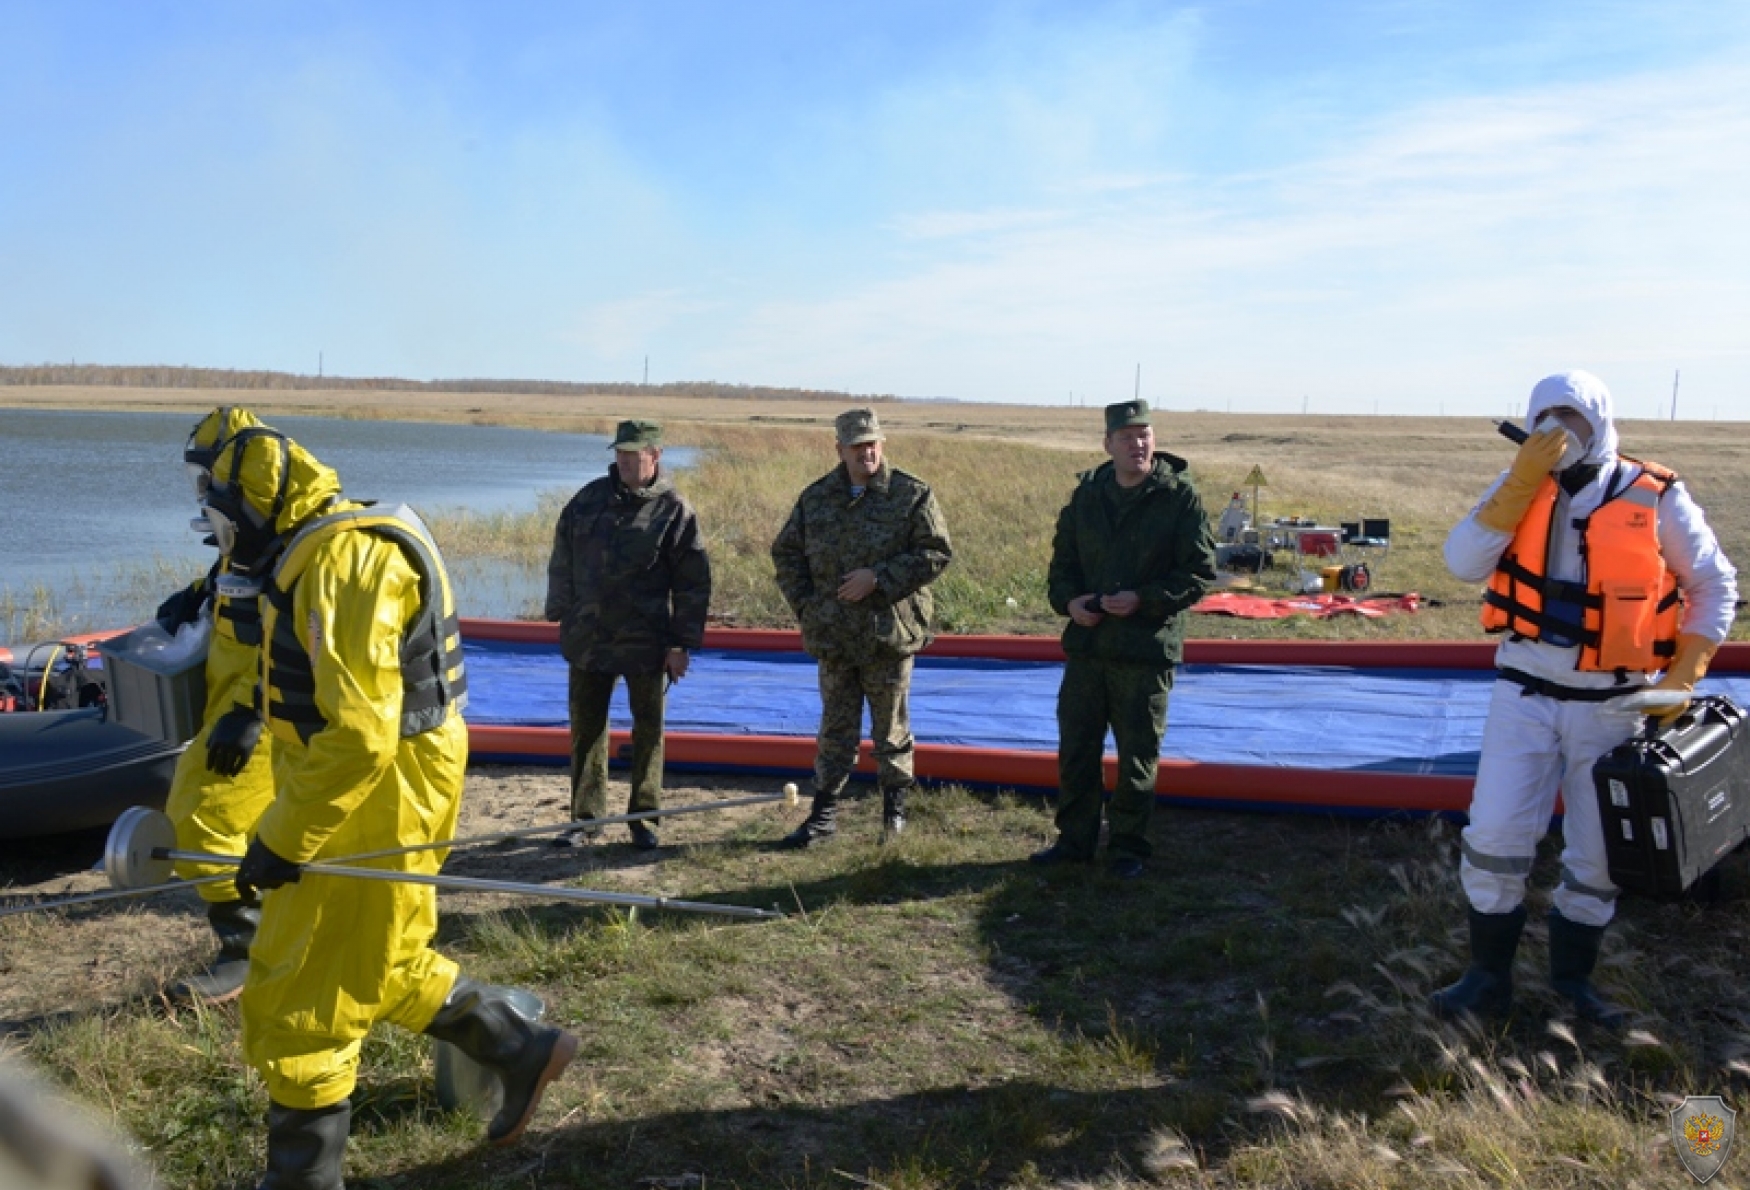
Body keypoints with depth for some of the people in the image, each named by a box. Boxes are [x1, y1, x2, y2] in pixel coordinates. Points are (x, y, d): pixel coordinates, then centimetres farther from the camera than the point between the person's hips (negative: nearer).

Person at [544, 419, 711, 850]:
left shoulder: (674, 510, -6)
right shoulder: (589, 499, 4)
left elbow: (693, 582, -6)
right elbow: (562, 560, 13)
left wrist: (682, 643, -9)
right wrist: (561, 614, 9)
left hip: (646, 644, -3)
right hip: (589, 638, 3)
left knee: (648, 729, 7)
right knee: (586, 728, 9)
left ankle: (643, 818, 20)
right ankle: (585, 817, 20)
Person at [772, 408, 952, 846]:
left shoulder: (912, 494, -4)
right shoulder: (816, 497, 6)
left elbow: (936, 552, -10)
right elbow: (785, 552, 13)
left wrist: (879, 577, -17)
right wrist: (804, 606, 2)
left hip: (890, 635, -3)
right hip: (833, 637, 3)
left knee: (891, 729, 10)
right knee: (835, 729, 10)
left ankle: (895, 807, 25)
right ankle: (824, 813, 17)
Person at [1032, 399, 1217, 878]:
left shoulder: (1180, 497, -6)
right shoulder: (1087, 492, 7)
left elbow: (1200, 573, -7)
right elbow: (1063, 558, 15)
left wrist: (1143, 600, -18)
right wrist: (1067, 600, -4)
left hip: (1146, 650, -4)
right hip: (1086, 643, 4)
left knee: (1137, 756, 6)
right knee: (1076, 748, 11)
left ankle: (1129, 847, 22)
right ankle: (1074, 840, 26)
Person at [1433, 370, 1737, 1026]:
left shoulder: (1654, 496, -6)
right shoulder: (1521, 486, -1)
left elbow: (1714, 585, 3)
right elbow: (1463, 563, -14)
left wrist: (1683, 676, -7)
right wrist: (1521, 482, -21)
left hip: (1612, 705, -1)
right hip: (1524, 694, 1)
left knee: (1599, 853, 10)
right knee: (1494, 837, -3)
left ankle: (1573, 974, 30)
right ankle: (1489, 974, 14)